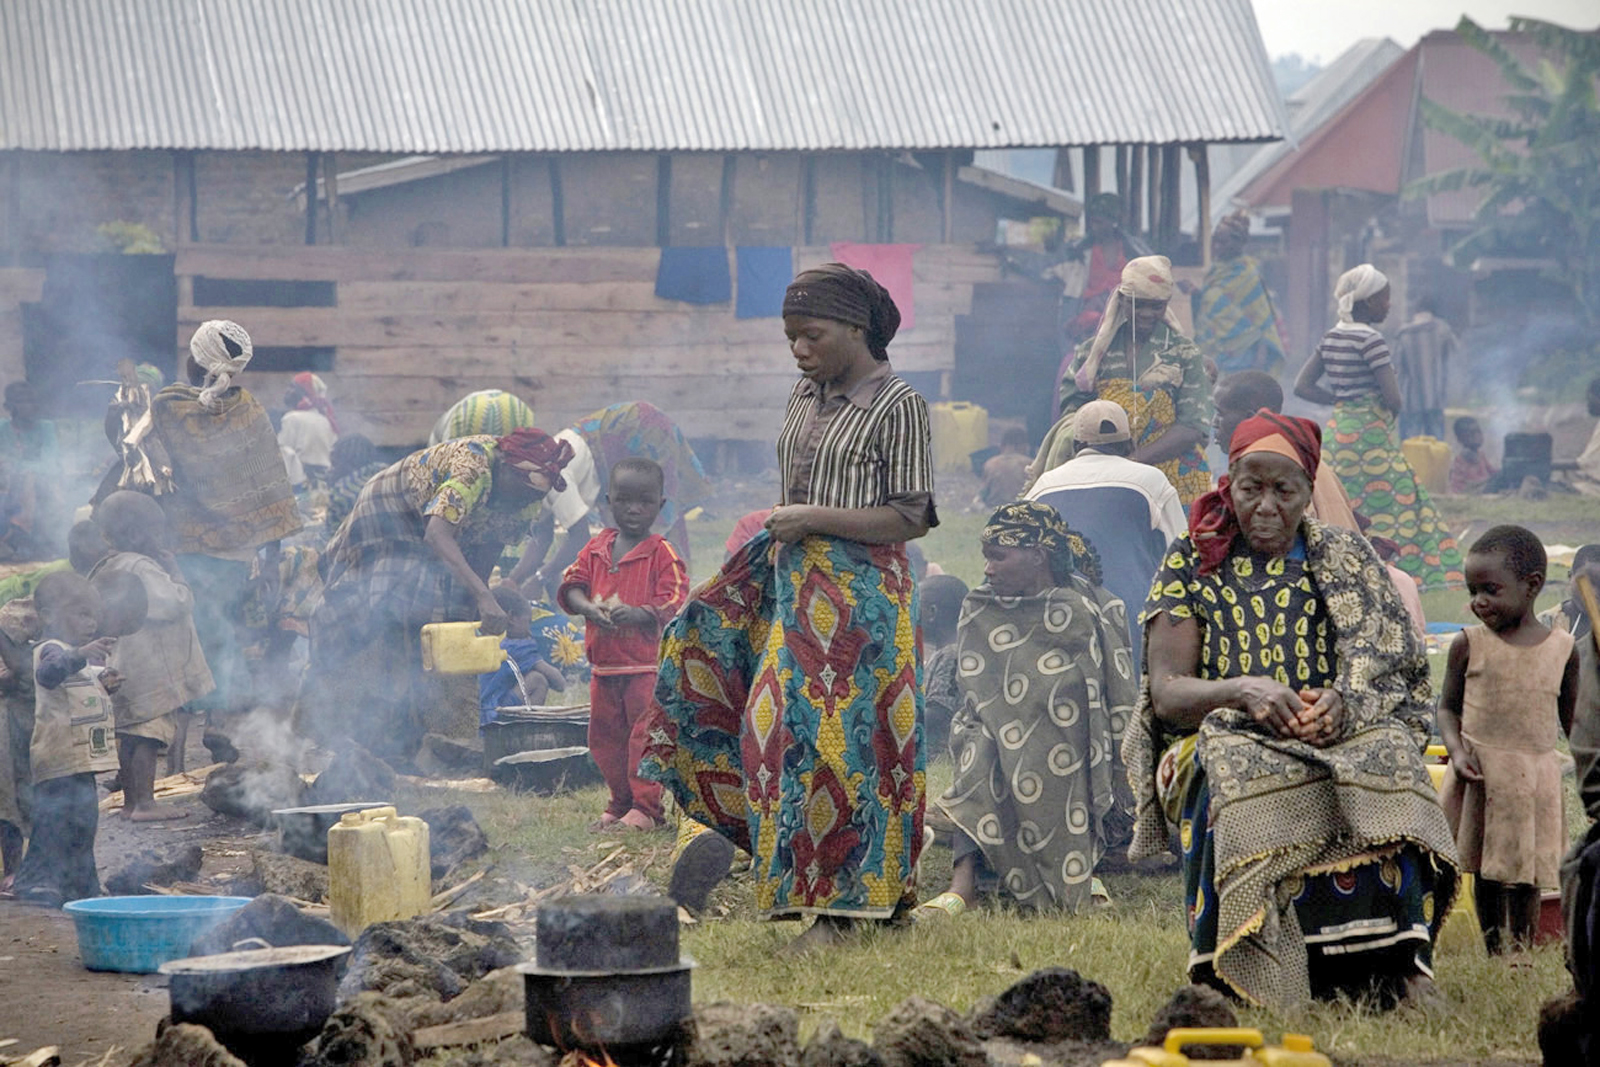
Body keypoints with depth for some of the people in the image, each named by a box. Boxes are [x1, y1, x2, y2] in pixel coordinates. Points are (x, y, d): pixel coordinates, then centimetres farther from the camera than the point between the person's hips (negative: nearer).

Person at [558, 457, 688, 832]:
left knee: (645, 735, -7)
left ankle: (647, 808, -1)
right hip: (604, 664, 6)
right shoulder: (596, 548, 10)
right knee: (604, 738, 11)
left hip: (647, 664, -6)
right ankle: (620, 804, 23)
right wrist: (587, 607, -13)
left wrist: (636, 613, -25)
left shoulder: (662, 554, -6)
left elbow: (674, 604, -11)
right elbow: (572, 585, 9)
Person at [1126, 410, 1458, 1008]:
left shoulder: (1344, 560, 14)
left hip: (1338, 735, 1)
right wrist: (1244, 692, -20)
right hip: (1220, 735, -1)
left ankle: (1399, 968, -42)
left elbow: (1396, 672, 6)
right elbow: (1165, 692, 1)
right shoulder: (1189, 564, 11)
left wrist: (1342, 700, -18)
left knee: (1385, 759, -34)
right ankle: (1255, 980, -44)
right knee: (1240, 779, -38)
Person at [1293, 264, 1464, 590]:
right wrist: (1389, 409, 5)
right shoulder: (1371, 340, -13)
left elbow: (1303, 386, 11)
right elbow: (1393, 400, -18)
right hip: (1371, 436, -8)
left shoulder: (1331, 338, 10)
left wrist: (1344, 399, 8)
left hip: (1338, 431, 8)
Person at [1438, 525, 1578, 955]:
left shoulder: (1562, 650, 1)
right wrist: (1458, 752, -13)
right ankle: (1494, 955, 17)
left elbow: (1573, 720, 10)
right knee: (1487, 872, 6)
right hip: (1480, 774, 0)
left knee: (1527, 877, 4)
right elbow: (1448, 708, 4)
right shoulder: (1468, 645, -1)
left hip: (1535, 778, 0)